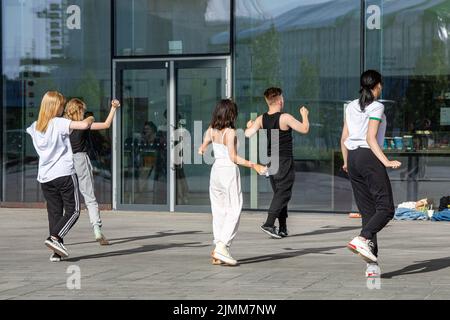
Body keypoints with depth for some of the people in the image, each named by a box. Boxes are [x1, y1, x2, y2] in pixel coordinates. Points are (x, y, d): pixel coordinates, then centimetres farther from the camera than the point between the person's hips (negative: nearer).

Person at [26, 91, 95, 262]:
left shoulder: (35, 127, 9)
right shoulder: (59, 123, -10)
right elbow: (83, 125, -22)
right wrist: (90, 119, 1)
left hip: (45, 177, 6)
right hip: (64, 174, -6)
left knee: (54, 212, 9)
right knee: (73, 210, 2)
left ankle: (56, 251, 4)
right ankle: (55, 237, -16)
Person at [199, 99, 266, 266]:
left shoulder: (211, 130, 3)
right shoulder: (230, 132, -15)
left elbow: (202, 149, 12)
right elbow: (233, 157, -18)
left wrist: (201, 150, 35)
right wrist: (253, 165, -15)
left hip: (215, 170, 7)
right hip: (229, 171, -7)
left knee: (218, 211, 10)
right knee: (234, 210, -1)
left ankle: (218, 254, 9)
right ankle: (222, 246, -14)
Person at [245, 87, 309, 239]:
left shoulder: (261, 119, 1)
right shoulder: (285, 118, -14)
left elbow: (248, 134, -5)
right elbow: (304, 129, -8)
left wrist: (249, 126, 17)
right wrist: (304, 115, 10)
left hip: (271, 161, 6)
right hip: (285, 161, -6)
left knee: (278, 192, 14)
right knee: (283, 193, -6)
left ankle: (282, 228, 15)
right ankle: (269, 224, -20)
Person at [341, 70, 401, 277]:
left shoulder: (351, 107, 14)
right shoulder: (376, 107, -5)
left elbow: (344, 138, 14)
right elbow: (370, 139, -14)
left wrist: (346, 162, 25)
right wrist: (386, 162, -16)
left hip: (353, 158, 7)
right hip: (369, 157, -7)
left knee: (367, 211, 7)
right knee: (386, 208, -5)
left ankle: (372, 264, 1)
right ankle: (363, 239, -29)